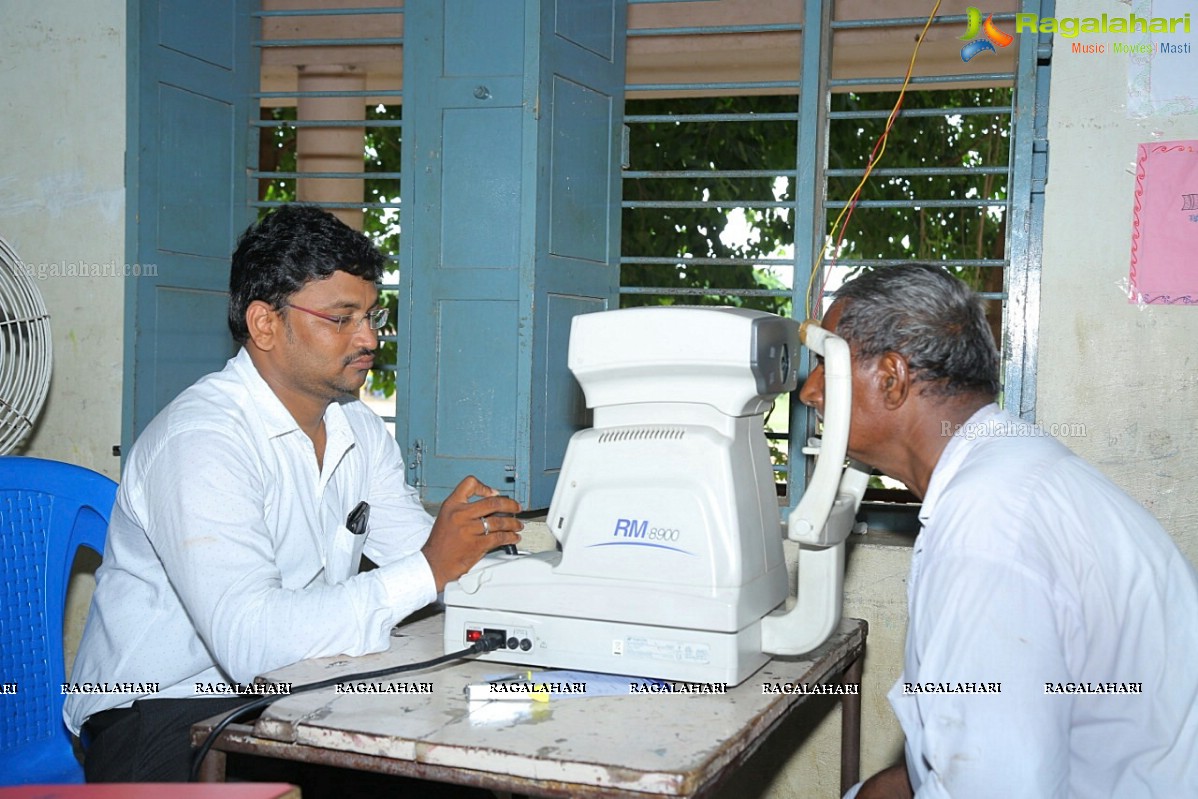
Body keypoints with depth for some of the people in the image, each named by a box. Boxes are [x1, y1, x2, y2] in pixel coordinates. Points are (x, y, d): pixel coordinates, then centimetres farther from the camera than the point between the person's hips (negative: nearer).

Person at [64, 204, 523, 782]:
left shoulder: (360, 430, 9)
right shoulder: (200, 441, -20)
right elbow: (250, 641, -30)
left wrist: (477, 536, -18)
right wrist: (429, 569, -29)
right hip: (166, 710, -7)